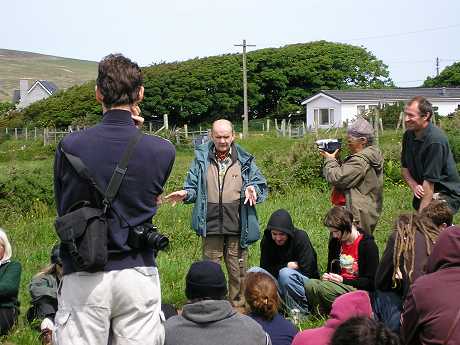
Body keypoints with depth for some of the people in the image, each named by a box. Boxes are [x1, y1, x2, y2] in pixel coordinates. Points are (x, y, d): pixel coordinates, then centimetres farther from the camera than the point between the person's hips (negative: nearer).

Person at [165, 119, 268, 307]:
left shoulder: (244, 161, 6)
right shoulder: (202, 159, 7)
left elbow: (260, 184, 7)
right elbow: (194, 187, 9)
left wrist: (253, 189, -15)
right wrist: (186, 194, -12)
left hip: (237, 227, 0)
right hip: (210, 226, 1)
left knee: (237, 271, 8)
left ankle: (238, 306, 21)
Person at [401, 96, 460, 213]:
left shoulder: (435, 140, -23)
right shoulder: (408, 135, 1)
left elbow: (430, 180, -24)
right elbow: (404, 167, 11)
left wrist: (421, 214, -24)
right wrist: (413, 185, -10)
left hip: (445, 195, -7)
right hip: (422, 193, 7)